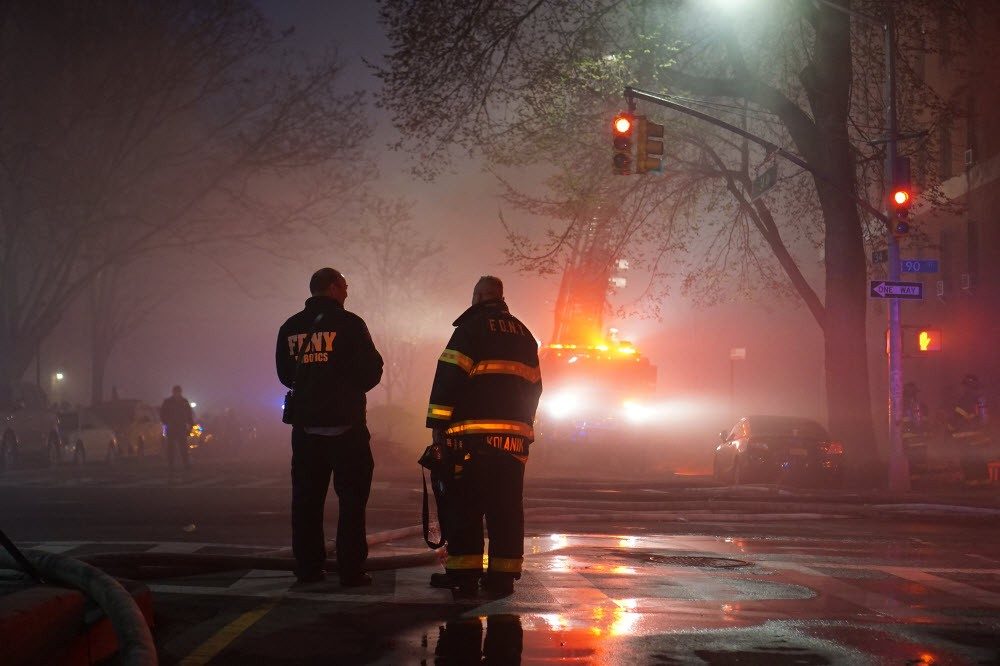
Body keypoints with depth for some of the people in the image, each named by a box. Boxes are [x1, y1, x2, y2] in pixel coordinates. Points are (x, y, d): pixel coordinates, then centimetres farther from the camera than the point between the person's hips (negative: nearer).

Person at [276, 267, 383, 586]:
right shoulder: (349, 324, -8)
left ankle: (308, 567, 12)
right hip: (345, 423, -5)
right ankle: (350, 569, -3)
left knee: (306, 497, 11)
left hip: (305, 424, 5)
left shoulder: (290, 327, 7)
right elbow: (372, 371, -8)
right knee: (352, 496, 1)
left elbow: (285, 374, 14)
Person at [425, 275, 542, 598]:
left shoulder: (472, 327, 0)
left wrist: (438, 423, -6)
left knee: (465, 504, -2)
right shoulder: (523, 334, 19)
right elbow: (534, 385, 21)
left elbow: (450, 376, -8)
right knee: (506, 507, 7)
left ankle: (464, 574, -5)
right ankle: (503, 575, 7)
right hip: (516, 435, 5)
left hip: (475, 433, -5)